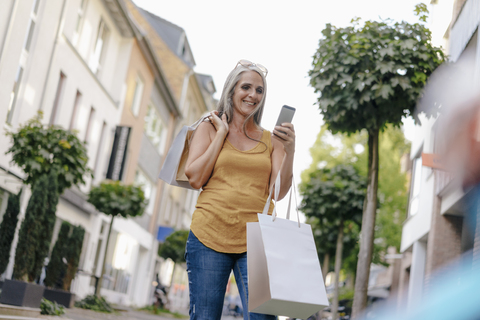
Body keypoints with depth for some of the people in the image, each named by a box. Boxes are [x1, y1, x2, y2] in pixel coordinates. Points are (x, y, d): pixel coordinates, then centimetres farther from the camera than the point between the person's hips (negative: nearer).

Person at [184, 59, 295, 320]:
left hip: (255, 242, 1)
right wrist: (222, 133, 1)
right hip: (210, 236, -1)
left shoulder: (271, 139, 13)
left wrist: (289, 150, -9)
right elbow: (194, 178, -1)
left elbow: (279, 191, 4)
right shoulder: (209, 128, 11)